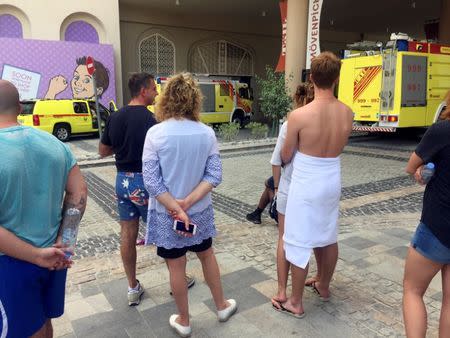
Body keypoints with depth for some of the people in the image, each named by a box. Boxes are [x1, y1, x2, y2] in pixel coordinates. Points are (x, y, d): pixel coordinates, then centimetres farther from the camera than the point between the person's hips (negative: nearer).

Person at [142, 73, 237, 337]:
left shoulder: (156, 133, -15)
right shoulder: (207, 133, -8)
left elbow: (151, 181, -18)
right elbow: (215, 175, -11)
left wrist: (175, 208, -16)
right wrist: (188, 201, -15)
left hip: (166, 213, -2)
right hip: (200, 210, 3)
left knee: (176, 266, 13)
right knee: (207, 255, 24)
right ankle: (222, 306, 42)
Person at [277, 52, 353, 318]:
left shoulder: (299, 116, -20)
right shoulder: (347, 113, -6)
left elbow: (286, 157, -7)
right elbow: (339, 148, 8)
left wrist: (287, 158, 16)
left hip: (306, 185, -5)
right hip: (332, 181, 6)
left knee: (299, 243, 7)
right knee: (329, 237, 22)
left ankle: (296, 303, 21)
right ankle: (324, 286, 43)